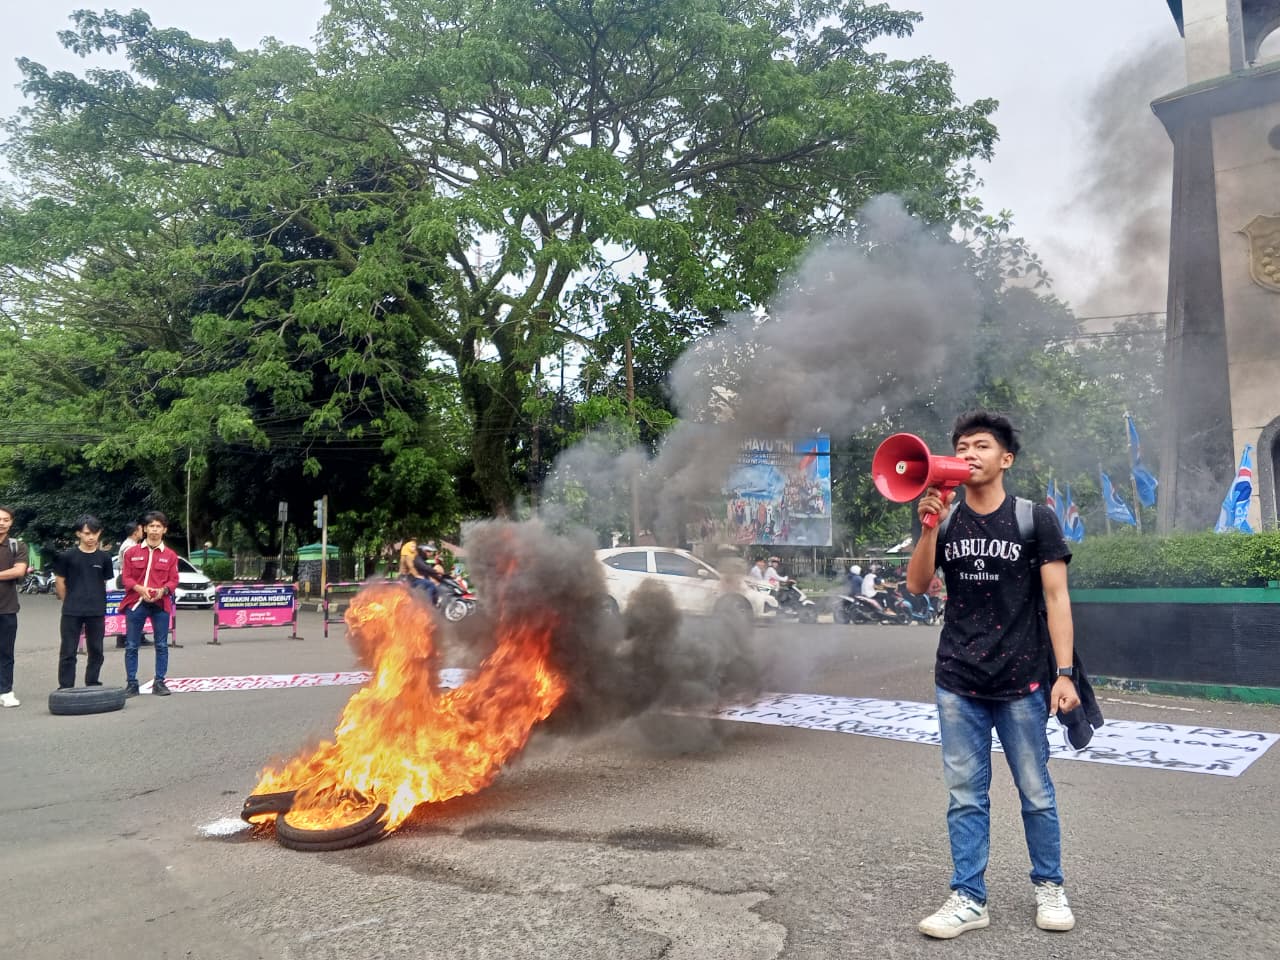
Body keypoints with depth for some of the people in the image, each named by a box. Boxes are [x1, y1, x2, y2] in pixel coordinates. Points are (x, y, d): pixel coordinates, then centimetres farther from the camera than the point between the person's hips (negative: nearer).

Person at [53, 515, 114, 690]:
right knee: (68, 652, 1)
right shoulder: (67, 556, -2)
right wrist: (69, 603, 6)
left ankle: (92, 686, 21)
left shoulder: (104, 557, 3)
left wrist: (96, 602, 9)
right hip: (71, 613, -2)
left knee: (96, 651, 9)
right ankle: (65, 688, 7)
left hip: (97, 612, 2)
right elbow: (59, 581, 4)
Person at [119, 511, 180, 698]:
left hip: (160, 604, 0)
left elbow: (173, 580, 5)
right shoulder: (132, 552, 7)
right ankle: (131, 684, 11)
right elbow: (125, 577, 3)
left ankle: (159, 683, 11)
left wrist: (163, 590, -15)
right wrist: (139, 588, -14)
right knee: (131, 646, 3)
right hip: (135, 603, 0)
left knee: (162, 645, 2)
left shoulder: (170, 555, 6)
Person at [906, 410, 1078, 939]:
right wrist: (929, 526, -17)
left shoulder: (1035, 519, -2)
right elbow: (917, 585, -3)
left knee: (1036, 792, 8)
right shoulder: (944, 520, 6)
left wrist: (1065, 672, -10)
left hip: (1022, 681, -2)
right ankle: (969, 899, 16)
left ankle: (1049, 887, 28)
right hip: (958, 682, 2)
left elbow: (1055, 598, -4)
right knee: (965, 795, 6)